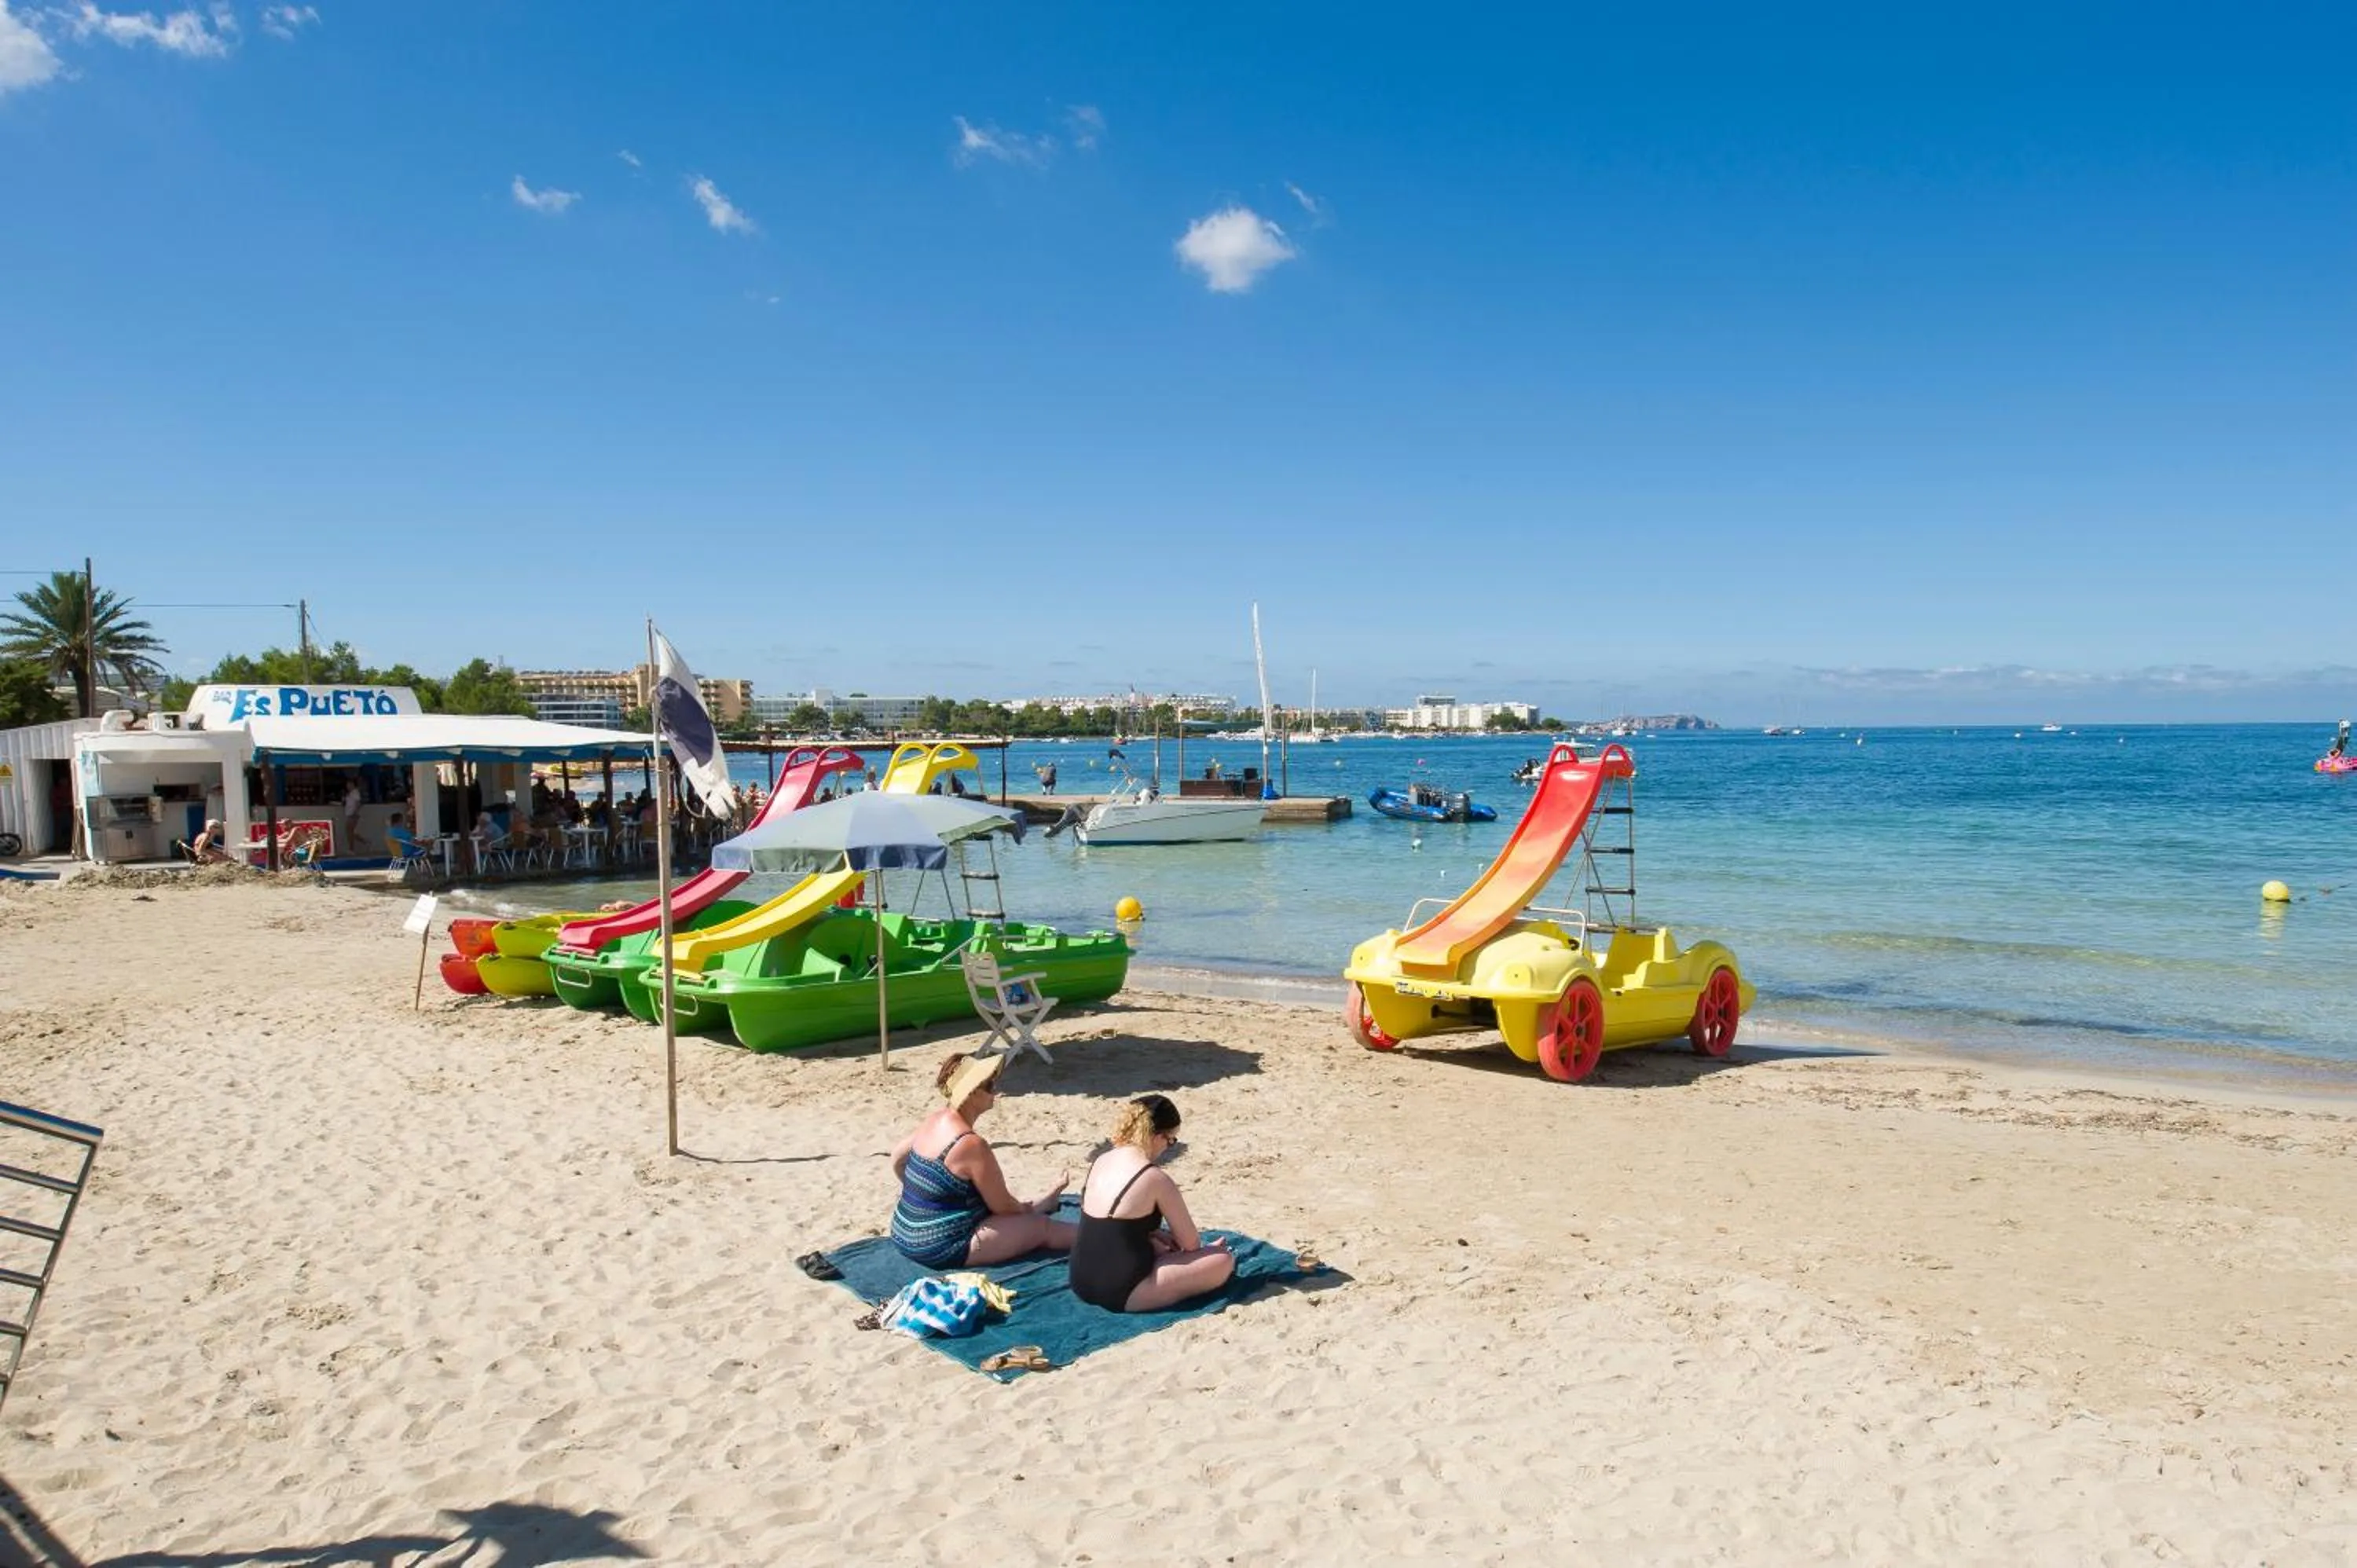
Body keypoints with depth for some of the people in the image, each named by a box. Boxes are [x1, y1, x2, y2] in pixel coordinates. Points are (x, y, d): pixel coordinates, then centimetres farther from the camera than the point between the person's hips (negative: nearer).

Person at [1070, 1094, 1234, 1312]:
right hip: (1122, 1293, -8)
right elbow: (1190, 1242, -5)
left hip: (1082, 1283, 8)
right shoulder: (1155, 1178, -15)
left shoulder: (1102, 1161, 7)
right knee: (1224, 1260, -4)